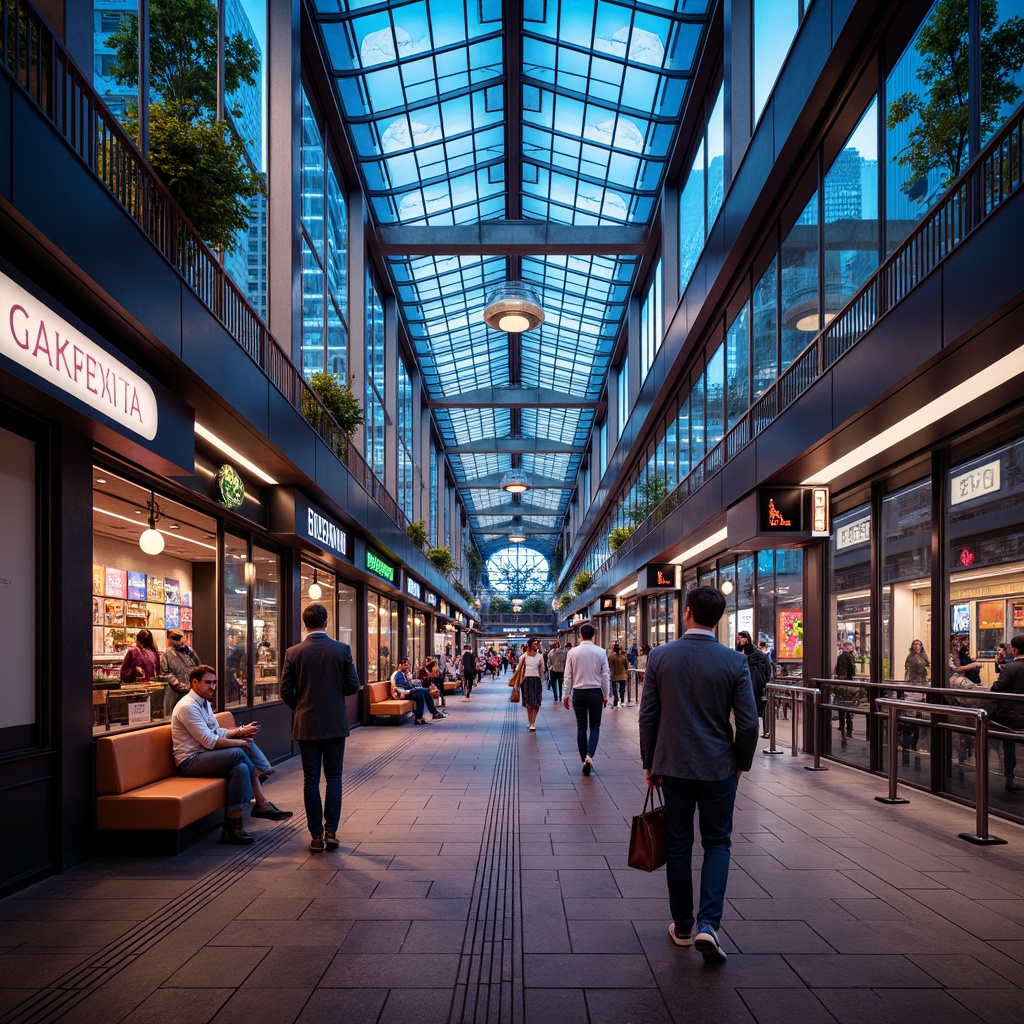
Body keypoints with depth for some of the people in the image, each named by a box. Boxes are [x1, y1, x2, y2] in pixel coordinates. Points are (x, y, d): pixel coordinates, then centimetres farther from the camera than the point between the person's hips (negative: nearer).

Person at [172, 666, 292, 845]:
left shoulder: (204, 703, 14)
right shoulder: (188, 707, -17)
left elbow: (217, 732, 12)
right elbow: (210, 741, -21)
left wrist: (240, 731, -5)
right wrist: (240, 741, -15)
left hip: (203, 756, 9)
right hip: (189, 761, -9)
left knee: (241, 768, -16)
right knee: (239, 753, -27)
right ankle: (263, 805, -18)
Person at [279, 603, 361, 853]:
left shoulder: (293, 653, -6)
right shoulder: (342, 649, -7)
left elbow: (285, 691, -2)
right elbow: (353, 686, -4)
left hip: (306, 725, 0)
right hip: (335, 723, 0)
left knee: (311, 779, 7)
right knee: (334, 776, 11)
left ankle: (316, 836, 11)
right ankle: (331, 830, 6)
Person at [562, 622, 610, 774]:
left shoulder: (572, 652, -5)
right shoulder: (601, 652, -7)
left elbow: (568, 676, -1)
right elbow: (605, 676, -3)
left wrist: (566, 695, 8)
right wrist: (605, 696, 7)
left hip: (578, 693, 1)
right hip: (595, 692, -1)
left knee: (581, 727, 9)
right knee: (595, 726, 9)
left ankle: (585, 761, 11)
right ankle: (589, 755, -12)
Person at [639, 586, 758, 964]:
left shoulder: (659, 657, -7)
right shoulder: (734, 661, -10)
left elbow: (648, 716, -2)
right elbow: (748, 722, -9)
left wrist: (650, 763, 9)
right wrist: (741, 763, 8)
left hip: (673, 764, 1)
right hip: (718, 767, -1)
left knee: (678, 845, 13)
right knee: (717, 844, 12)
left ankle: (682, 926, 23)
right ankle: (707, 923, -1)